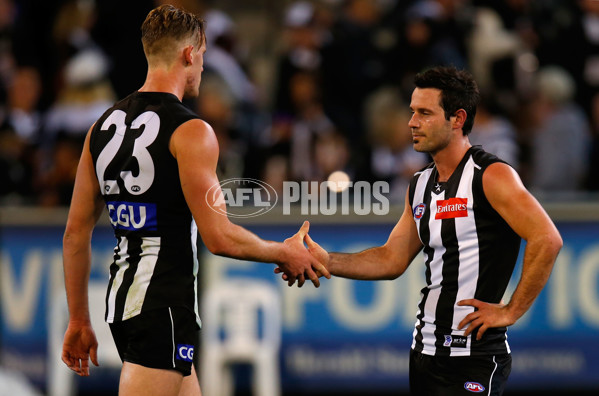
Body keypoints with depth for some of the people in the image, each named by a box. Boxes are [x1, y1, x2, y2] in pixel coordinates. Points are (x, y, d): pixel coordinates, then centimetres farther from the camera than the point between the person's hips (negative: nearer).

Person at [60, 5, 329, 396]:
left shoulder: (104, 126, 10)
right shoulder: (189, 131, -12)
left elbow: (76, 233, 12)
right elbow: (219, 237, -17)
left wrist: (79, 321, 19)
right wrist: (285, 254, 1)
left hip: (121, 298, 9)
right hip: (165, 305, -8)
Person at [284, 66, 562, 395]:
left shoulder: (491, 176, -12)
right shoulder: (420, 185, 14)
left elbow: (547, 240, -20)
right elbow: (392, 260, 15)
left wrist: (511, 311, -17)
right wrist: (327, 262, 2)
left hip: (474, 354, -8)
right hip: (425, 352, 8)